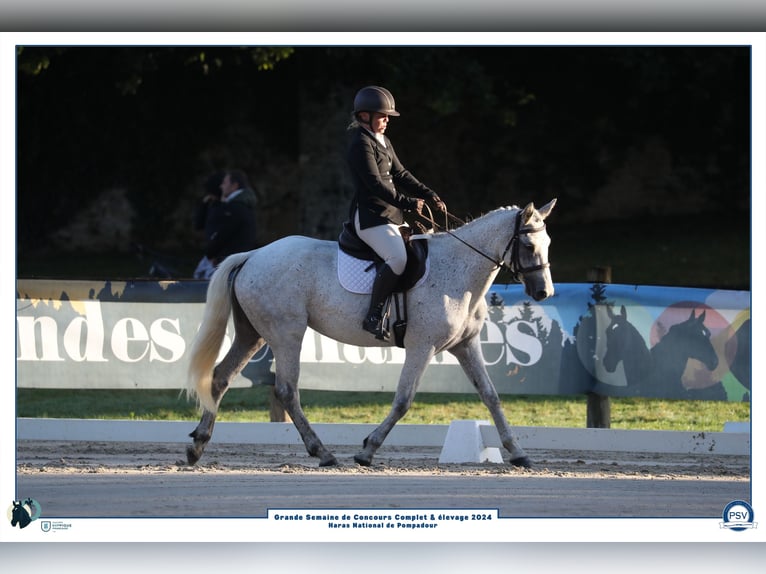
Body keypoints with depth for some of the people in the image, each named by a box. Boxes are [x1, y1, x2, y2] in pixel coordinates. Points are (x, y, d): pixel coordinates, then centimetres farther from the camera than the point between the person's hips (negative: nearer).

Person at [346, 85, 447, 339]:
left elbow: (400, 175, 20)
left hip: (391, 214, 11)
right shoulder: (361, 144, -13)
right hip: (370, 216, -11)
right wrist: (408, 203, -25)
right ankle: (373, 316, -23)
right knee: (398, 258, -29)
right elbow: (375, 185, -21)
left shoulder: (383, 142, 18)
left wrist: (429, 195, 7)